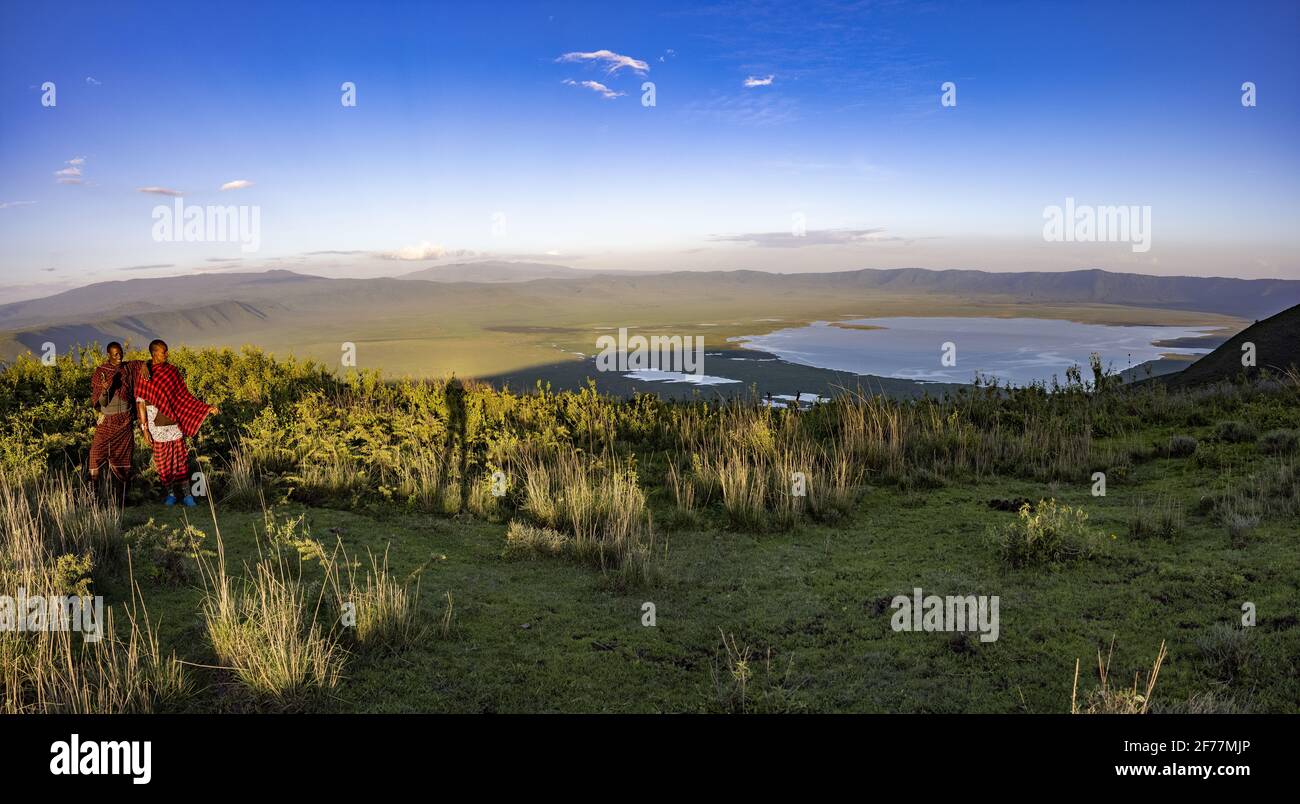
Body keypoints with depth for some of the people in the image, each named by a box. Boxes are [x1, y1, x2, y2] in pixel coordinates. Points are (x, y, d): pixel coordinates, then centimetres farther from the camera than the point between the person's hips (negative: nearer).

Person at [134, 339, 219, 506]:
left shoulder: (171, 371, 5)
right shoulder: (143, 374, -2)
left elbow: (184, 396, 8)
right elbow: (140, 402, -1)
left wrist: (206, 408, 0)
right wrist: (144, 429, -5)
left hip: (175, 423, 2)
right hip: (157, 426, -1)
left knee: (181, 458, 1)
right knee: (162, 461, 5)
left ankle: (186, 494, 7)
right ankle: (170, 493, 18)